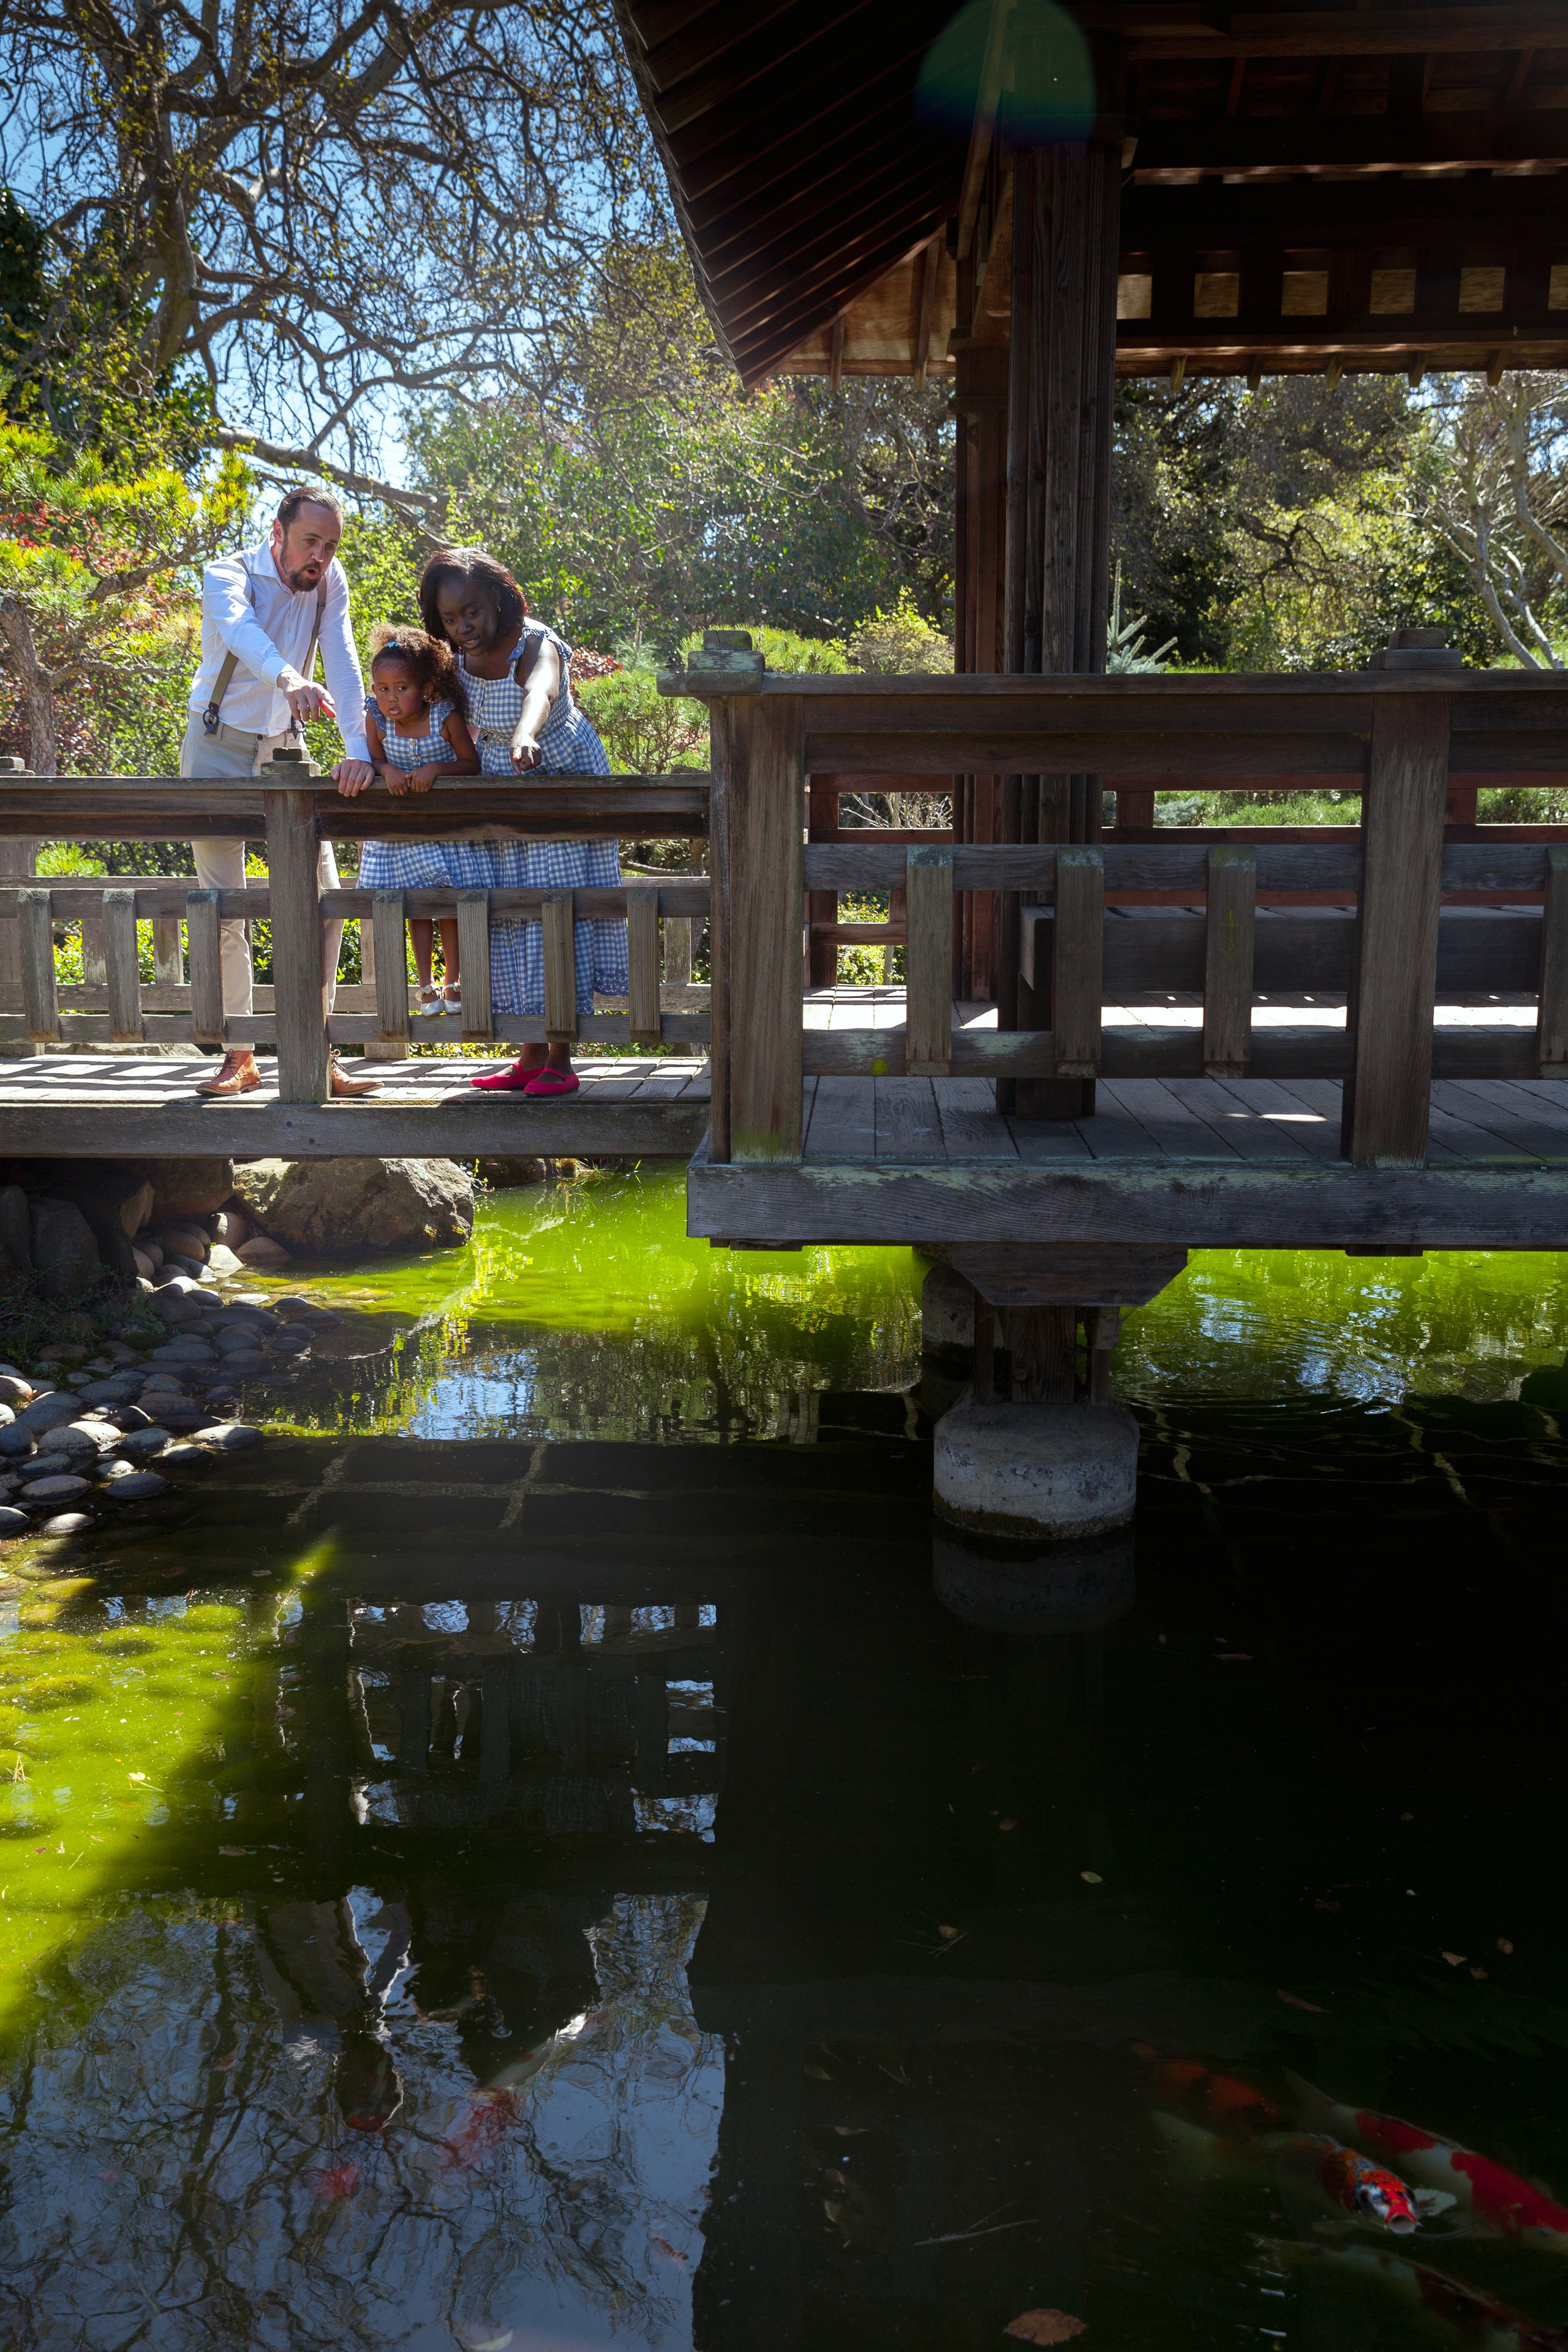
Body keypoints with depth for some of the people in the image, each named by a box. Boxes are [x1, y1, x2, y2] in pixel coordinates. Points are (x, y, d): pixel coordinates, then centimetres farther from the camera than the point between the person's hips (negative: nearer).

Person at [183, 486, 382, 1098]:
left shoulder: (331, 581, -5)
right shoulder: (229, 575, -17)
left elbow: (342, 663, -15)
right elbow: (239, 629, -40)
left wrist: (358, 750, -31)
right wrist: (288, 680, -62)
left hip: (284, 746, 3)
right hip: (218, 747, -3)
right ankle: (238, 1057, 7)